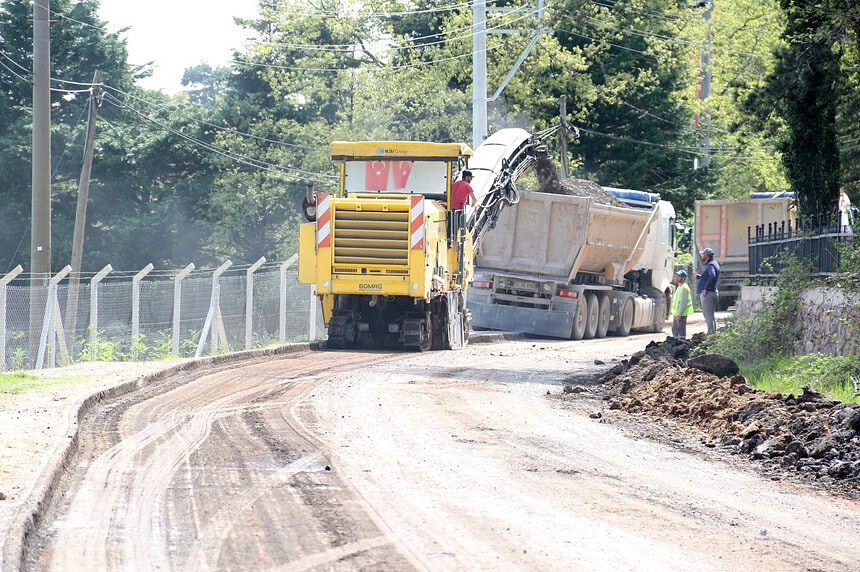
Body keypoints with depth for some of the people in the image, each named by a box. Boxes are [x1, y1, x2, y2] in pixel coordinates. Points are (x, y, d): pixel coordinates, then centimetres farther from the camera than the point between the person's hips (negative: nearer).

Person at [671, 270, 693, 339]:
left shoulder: (684, 288, -16)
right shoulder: (679, 287, 17)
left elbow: (683, 302, -21)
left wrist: (679, 314, -23)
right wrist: (674, 312, 21)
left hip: (681, 314, -10)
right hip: (677, 313, 10)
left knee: (681, 330, -8)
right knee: (674, 329, 15)